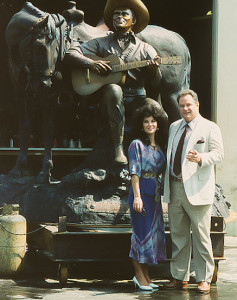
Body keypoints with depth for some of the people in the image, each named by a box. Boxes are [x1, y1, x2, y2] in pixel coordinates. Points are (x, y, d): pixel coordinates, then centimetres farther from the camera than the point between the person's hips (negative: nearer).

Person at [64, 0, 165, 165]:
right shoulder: (101, 43, 14)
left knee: (160, 114, -32)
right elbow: (70, 54, 6)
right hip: (109, 99, 0)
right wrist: (92, 64, -10)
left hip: (136, 100, 0)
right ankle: (118, 147, -32)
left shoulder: (145, 49, 12)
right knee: (114, 89, -38)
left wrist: (155, 69, -18)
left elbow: (155, 82, 5)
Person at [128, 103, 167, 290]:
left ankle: (145, 276, 15)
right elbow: (134, 172, -12)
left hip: (155, 194, 7)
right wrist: (137, 196, -19)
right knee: (142, 232, -7)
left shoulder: (159, 147, 15)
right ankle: (139, 275, 1)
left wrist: (160, 193, 13)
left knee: (154, 232, 8)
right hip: (141, 191, -7)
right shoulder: (137, 145, -5)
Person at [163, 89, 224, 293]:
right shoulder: (174, 127, 19)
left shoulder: (210, 128, 0)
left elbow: (218, 152, -10)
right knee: (178, 236, 10)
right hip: (174, 189, 6)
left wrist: (200, 158, -29)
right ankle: (180, 277, 17)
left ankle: (204, 279, 4)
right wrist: (166, 184, 17)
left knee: (201, 236, -3)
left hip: (197, 190, -6)